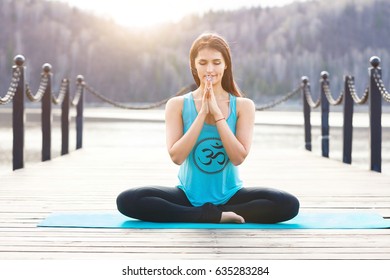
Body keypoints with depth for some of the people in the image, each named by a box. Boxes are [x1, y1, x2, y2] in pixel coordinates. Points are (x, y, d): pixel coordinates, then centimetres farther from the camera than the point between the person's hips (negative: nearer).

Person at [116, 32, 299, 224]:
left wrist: (216, 112, -17)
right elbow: (176, 156, -13)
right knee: (127, 200, -26)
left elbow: (238, 157, -12)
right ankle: (216, 216, -21)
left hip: (229, 196, 0)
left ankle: (211, 215, -16)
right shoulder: (177, 105, -2)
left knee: (289, 204, -25)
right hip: (189, 195, 0)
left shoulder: (243, 106, -1)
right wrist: (202, 113, -18)